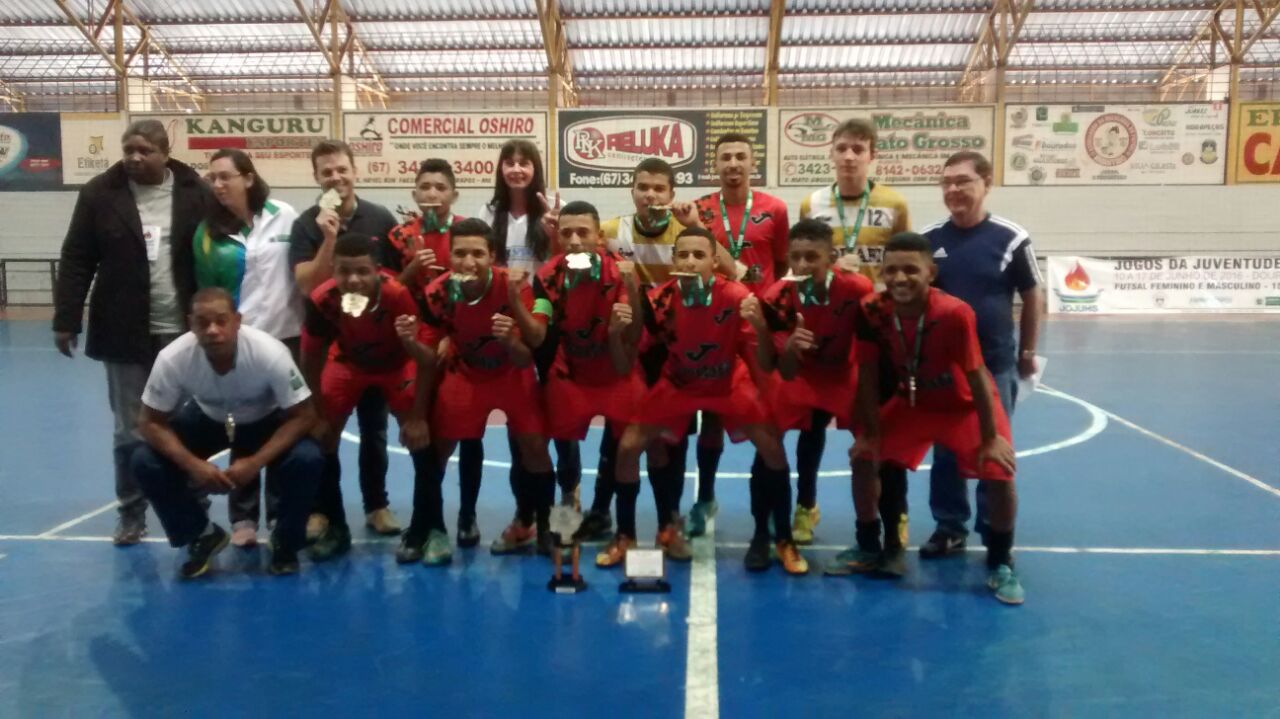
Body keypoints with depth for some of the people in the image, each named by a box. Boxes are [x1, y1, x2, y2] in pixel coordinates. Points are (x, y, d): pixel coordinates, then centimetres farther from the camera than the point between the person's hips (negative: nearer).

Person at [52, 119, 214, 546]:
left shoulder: (197, 194, -1)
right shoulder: (100, 194, 0)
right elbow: (76, 262, 1)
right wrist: (66, 320, -3)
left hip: (186, 333, 0)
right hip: (125, 335, 1)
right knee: (130, 432, 8)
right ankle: (131, 514, 22)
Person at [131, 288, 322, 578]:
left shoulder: (270, 353, -36)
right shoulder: (172, 358, -31)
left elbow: (303, 416, -26)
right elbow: (151, 422, -18)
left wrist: (255, 462, -35)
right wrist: (193, 464, -32)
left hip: (265, 421, -2)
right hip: (207, 419, 2)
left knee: (306, 460, -31)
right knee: (146, 461, -21)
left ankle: (286, 542, -3)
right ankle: (202, 536, 4)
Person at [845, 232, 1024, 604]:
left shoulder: (955, 314, -34)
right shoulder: (871, 311, -24)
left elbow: (976, 375, -24)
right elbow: (868, 374, -13)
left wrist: (991, 437, -18)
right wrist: (869, 432, -9)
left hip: (965, 405, -3)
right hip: (910, 402, 3)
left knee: (999, 473, -17)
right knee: (863, 456, -7)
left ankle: (1000, 565, 7)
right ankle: (869, 548, 13)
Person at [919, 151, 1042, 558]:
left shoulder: (1011, 238, -7)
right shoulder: (928, 239, -1)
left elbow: (1032, 297, 2)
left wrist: (1027, 352, 6)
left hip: (996, 364, -2)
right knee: (944, 450, 10)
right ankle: (950, 529, 24)